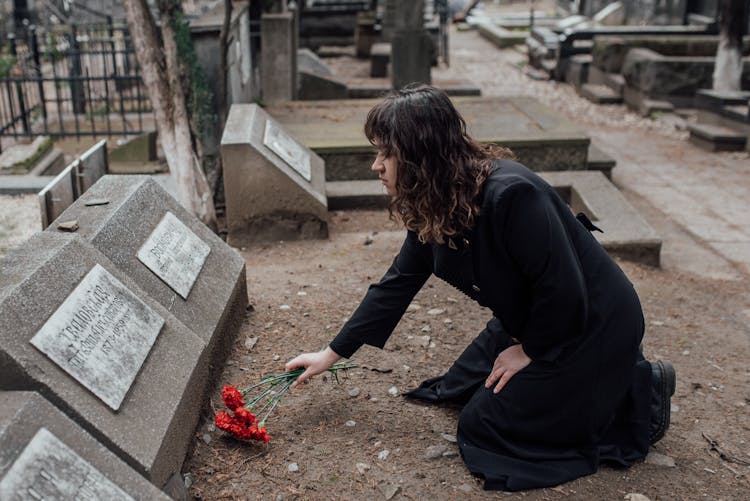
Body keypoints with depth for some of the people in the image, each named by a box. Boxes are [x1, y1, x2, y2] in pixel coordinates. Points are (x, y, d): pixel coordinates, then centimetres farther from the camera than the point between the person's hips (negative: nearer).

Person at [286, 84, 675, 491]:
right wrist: (332, 353, 4)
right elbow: (398, 283, 1)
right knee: (460, 389, 18)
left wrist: (529, 350, -12)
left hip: (591, 324, -8)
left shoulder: (511, 195, -35)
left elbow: (563, 290, -29)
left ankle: (639, 394, 6)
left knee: (485, 425, -2)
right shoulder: (434, 209, -7)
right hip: (535, 317, 9)